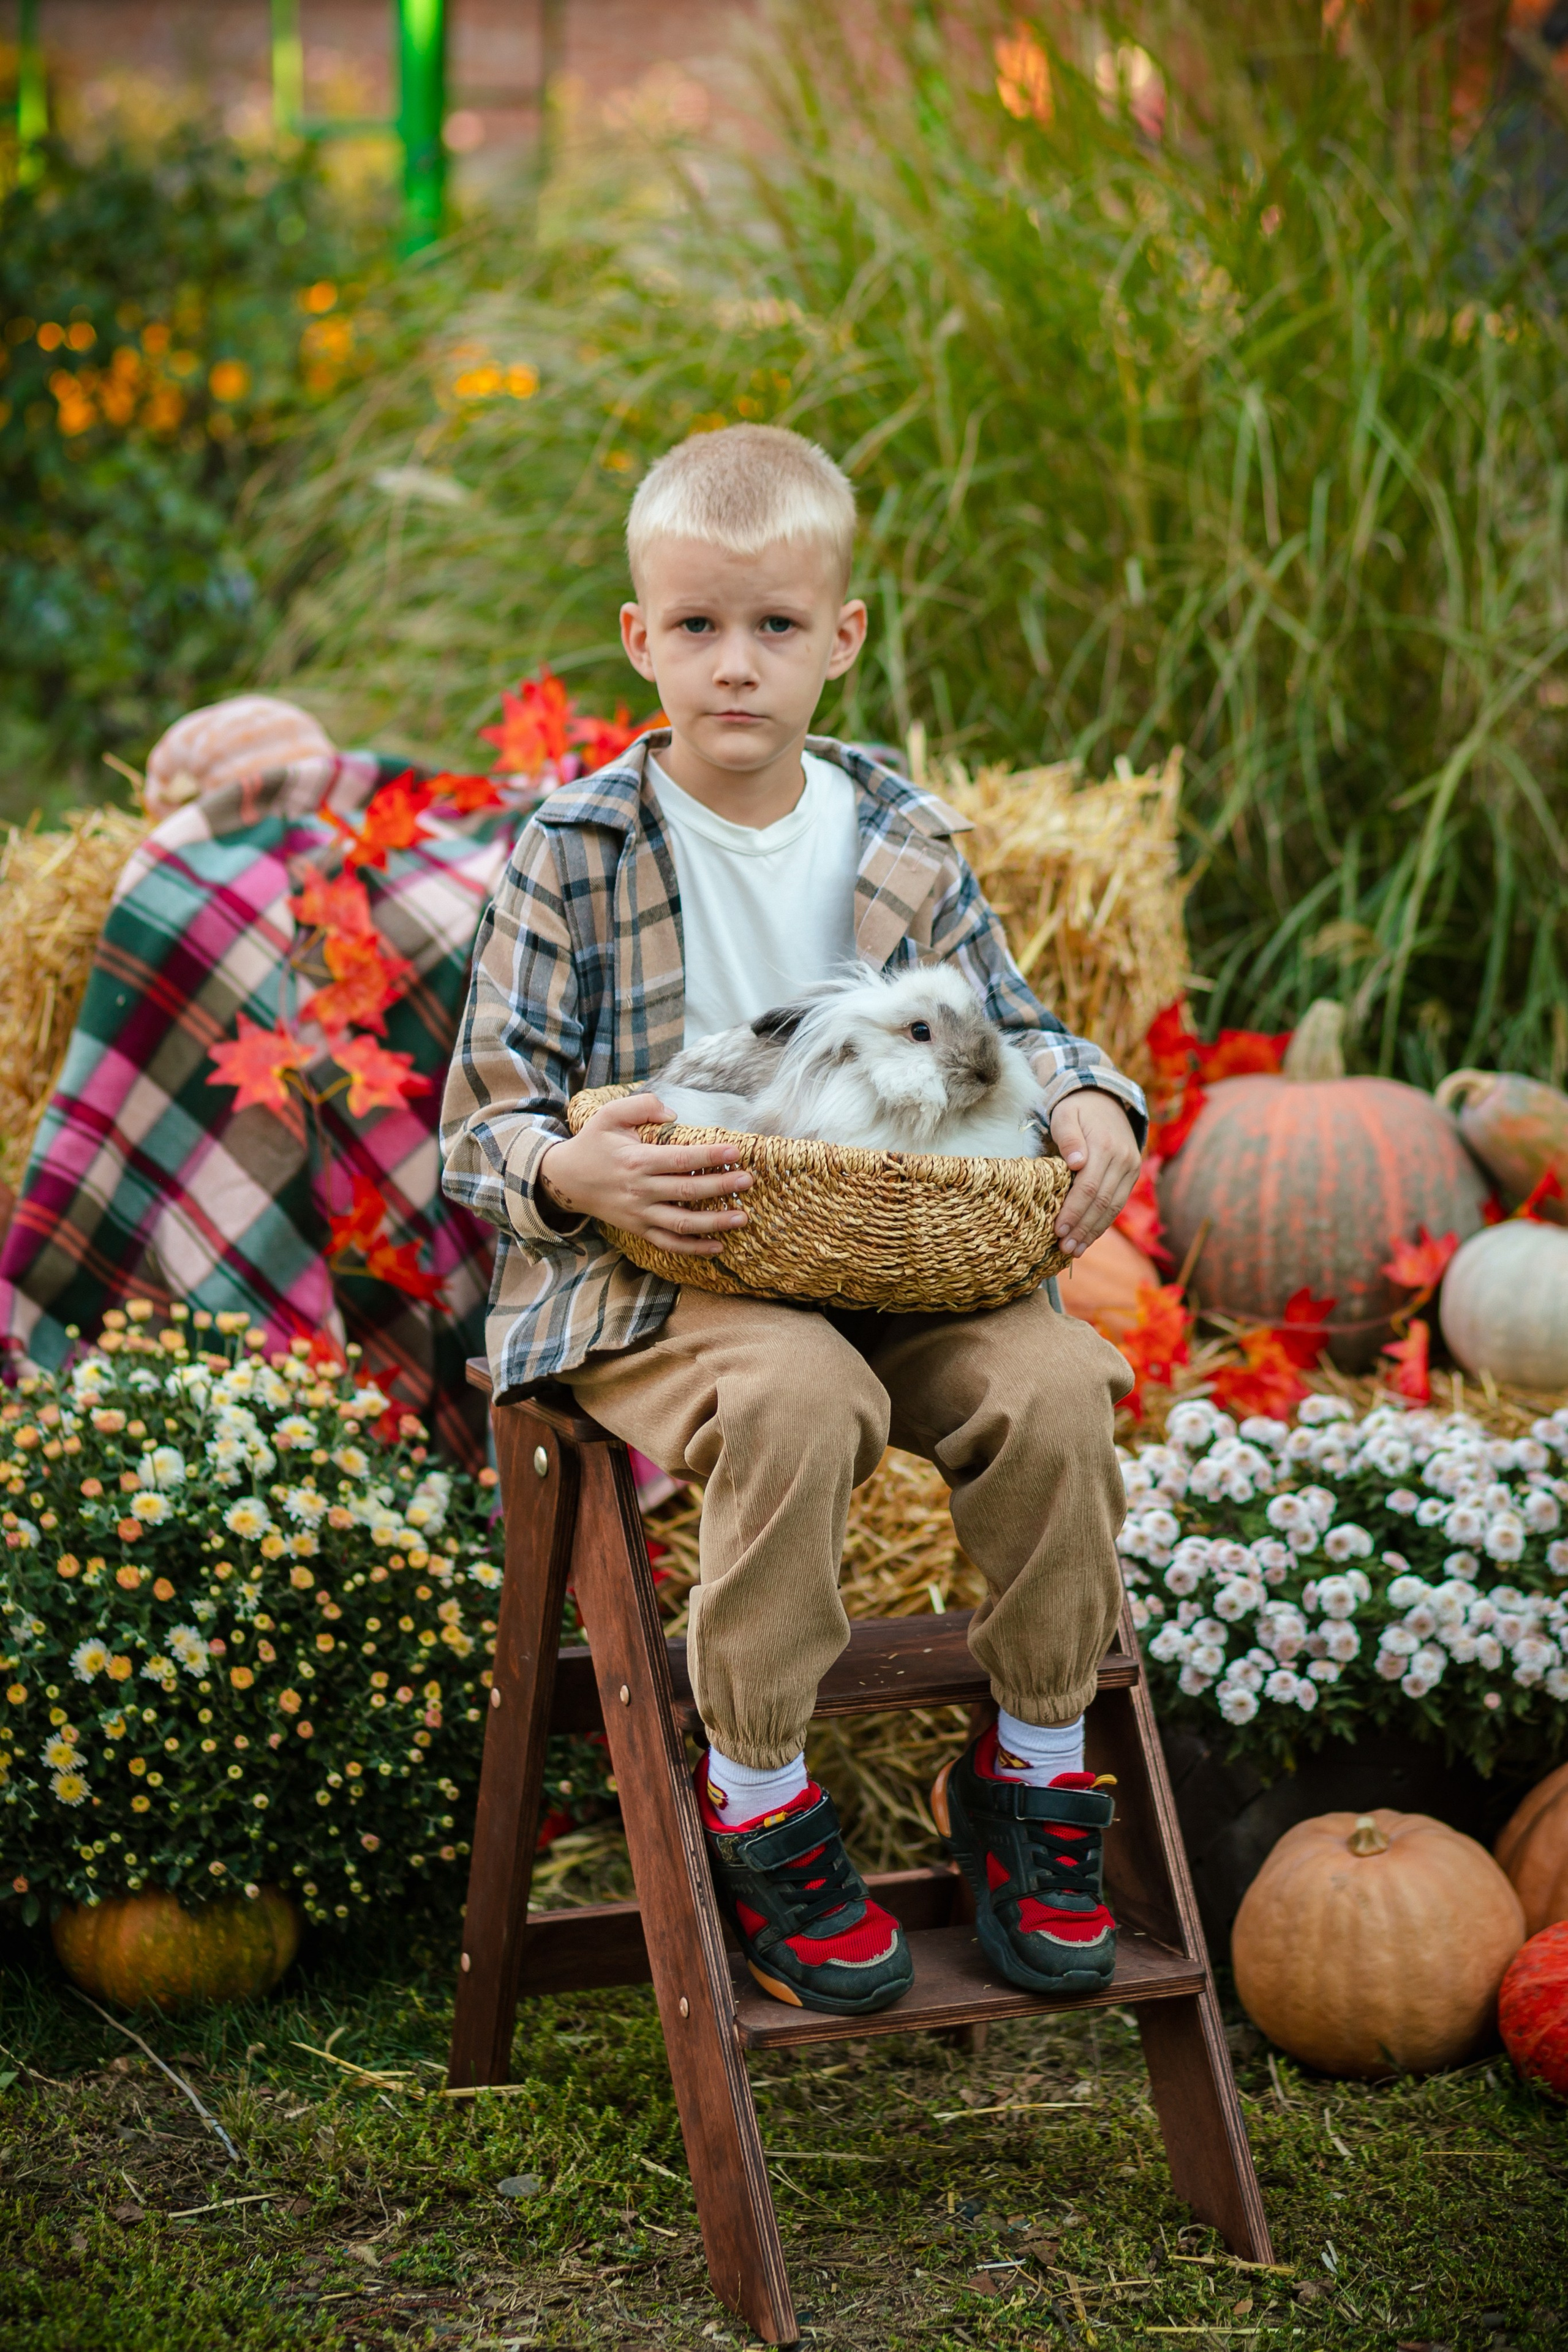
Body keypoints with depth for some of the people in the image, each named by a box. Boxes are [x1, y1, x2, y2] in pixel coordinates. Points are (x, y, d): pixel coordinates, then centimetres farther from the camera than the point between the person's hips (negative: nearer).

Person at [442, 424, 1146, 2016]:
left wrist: (1090, 1106, -5)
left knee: (1053, 1382, -23)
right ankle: (755, 1805, -16)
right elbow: (484, 1121, -3)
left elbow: (1009, 1032, 18)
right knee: (800, 1400, -35)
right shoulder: (577, 849, -3)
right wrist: (568, 1172, -26)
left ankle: (1033, 1777, 0)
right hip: (649, 1277, -4)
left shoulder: (905, 844, 8)